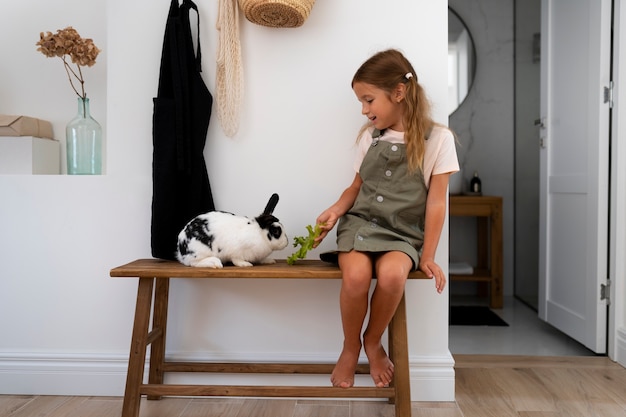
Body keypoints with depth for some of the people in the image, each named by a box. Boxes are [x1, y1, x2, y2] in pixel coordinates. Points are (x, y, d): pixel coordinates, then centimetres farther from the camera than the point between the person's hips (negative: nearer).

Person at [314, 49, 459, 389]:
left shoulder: (438, 138, -3)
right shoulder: (369, 135, 8)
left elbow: (436, 201, -3)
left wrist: (427, 256, -4)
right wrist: (336, 209, -5)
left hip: (403, 233, -2)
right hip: (361, 221, 2)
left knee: (391, 274, -33)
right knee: (356, 275, -28)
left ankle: (373, 341, -2)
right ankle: (350, 347, 1)